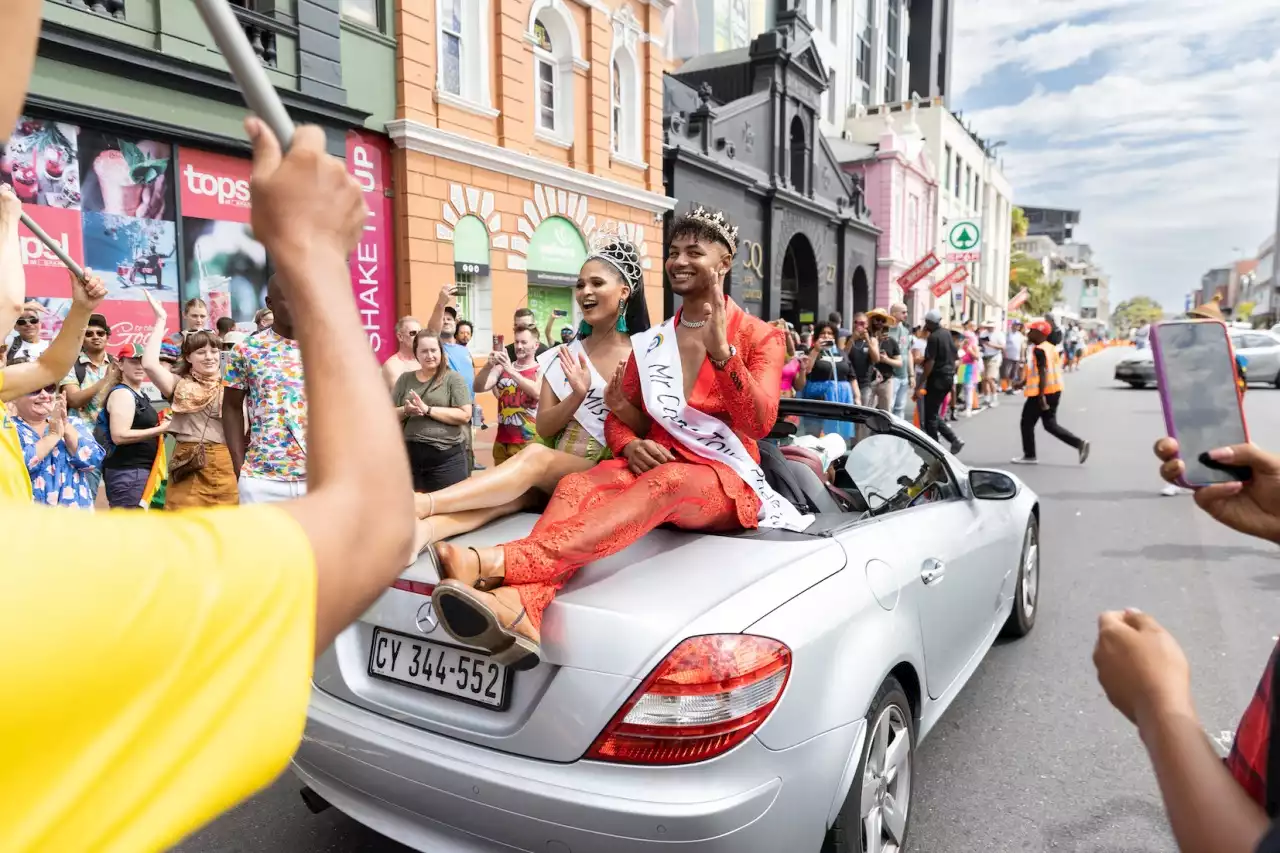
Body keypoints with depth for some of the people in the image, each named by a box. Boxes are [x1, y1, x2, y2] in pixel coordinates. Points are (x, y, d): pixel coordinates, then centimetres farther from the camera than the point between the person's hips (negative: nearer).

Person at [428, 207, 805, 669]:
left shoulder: (760, 337, 4)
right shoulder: (650, 342, 15)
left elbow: (759, 424, -11)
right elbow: (618, 416, 15)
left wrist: (720, 349, -24)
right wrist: (629, 444, -10)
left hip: (725, 480, -4)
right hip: (653, 467, 4)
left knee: (665, 483, -39)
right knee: (577, 485, -29)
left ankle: (498, 563, -58)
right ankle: (522, 609, -58)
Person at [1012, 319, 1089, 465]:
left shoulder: (1038, 350, -16)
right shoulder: (1051, 348, 14)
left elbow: (1042, 373, -23)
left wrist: (1040, 396, -27)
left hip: (1042, 392, -9)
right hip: (1055, 390, 9)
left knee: (1027, 423, 4)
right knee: (1050, 424, 16)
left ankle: (1029, 456, 11)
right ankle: (1079, 443, 7)